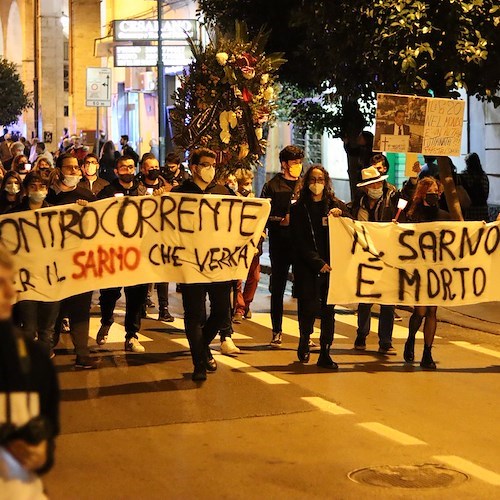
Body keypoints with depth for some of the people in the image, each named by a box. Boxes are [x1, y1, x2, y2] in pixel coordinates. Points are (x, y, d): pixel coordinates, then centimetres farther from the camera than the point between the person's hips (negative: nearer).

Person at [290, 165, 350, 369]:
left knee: (328, 310, 0)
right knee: (308, 308, -4)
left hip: (331, 265, 2)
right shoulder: (298, 209, 3)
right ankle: (304, 342, 23)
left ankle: (325, 353, 6)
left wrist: (341, 215, -11)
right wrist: (318, 263, -10)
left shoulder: (336, 205, 11)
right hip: (307, 267, -2)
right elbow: (300, 242, -2)